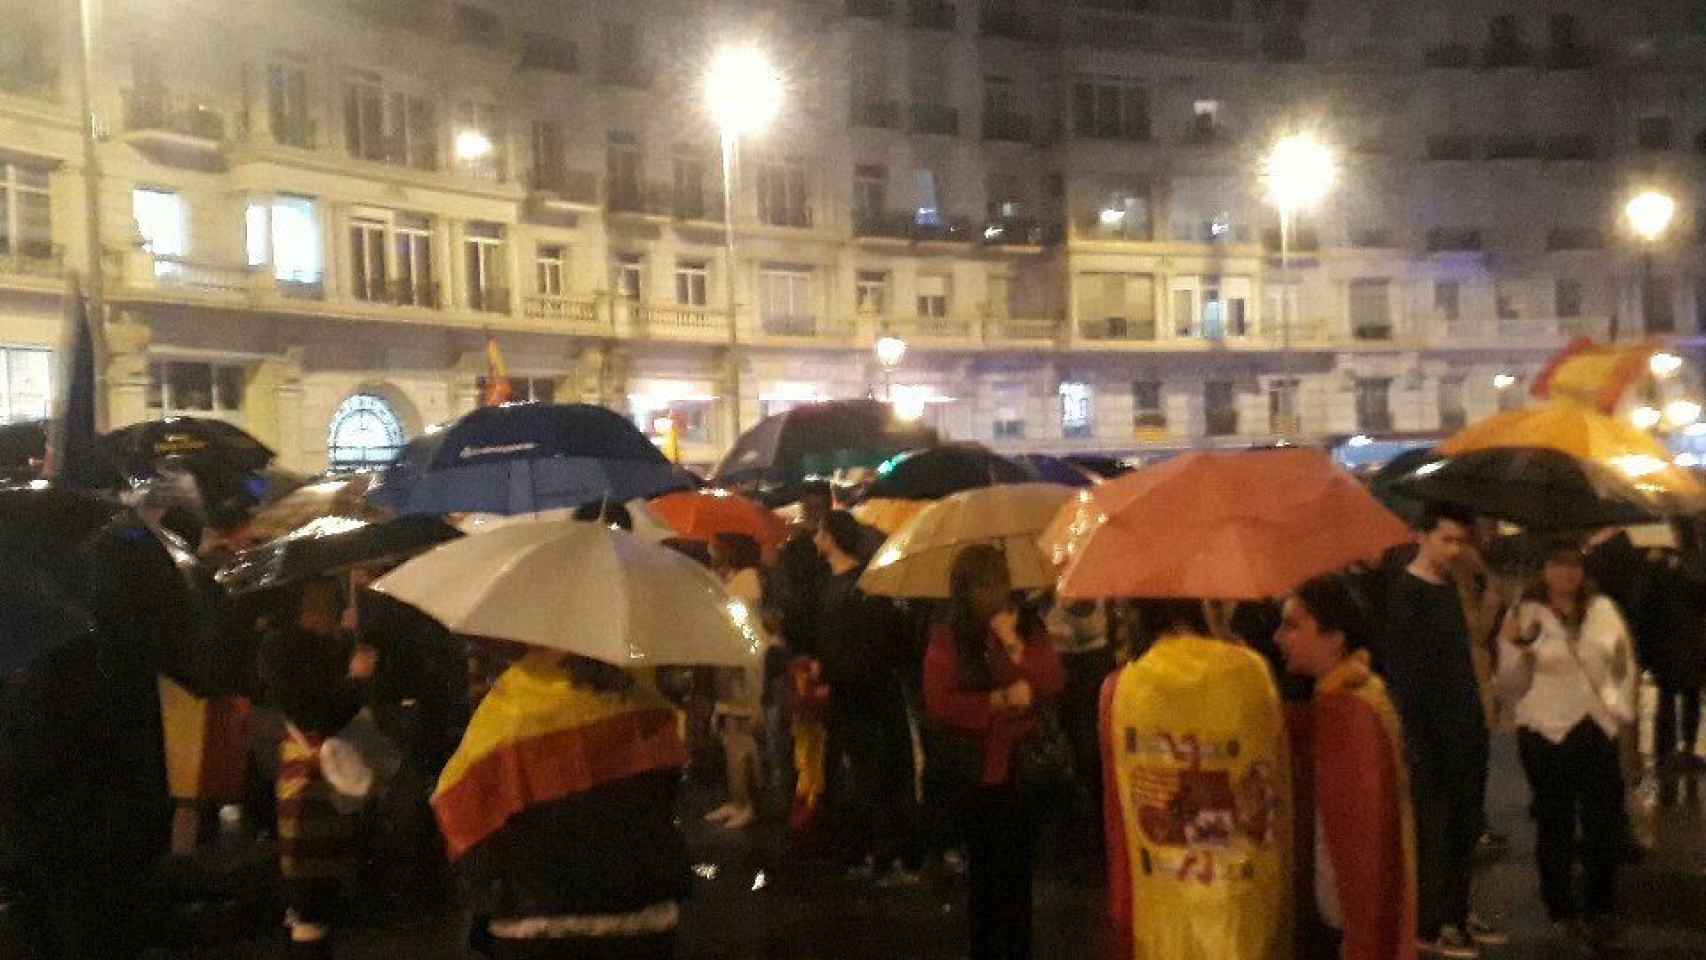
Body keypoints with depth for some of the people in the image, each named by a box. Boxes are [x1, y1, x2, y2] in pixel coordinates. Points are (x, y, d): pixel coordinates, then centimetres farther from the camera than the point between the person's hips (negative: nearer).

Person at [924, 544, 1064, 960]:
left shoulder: (1029, 628, 4)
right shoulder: (947, 637, -4)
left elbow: (1054, 684, -7)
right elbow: (939, 703, -12)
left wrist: (1014, 645, -17)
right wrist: (1000, 700, -15)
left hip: (1025, 770, 2)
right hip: (976, 774, -2)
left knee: (1020, 872, 6)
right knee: (984, 874, 7)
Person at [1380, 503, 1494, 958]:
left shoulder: (1450, 588, 13)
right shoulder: (1404, 593, -13)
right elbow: (1397, 672, -17)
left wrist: (1477, 715, 14)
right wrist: (1414, 740, -19)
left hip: (1466, 728, 8)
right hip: (1431, 734, -8)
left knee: (1465, 828, 15)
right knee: (1432, 831, 0)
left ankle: (1457, 914, 27)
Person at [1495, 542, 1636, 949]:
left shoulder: (1603, 609, 5)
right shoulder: (1526, 614, -4)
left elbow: (1626, 663, 17)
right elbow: (1511, 687, -4)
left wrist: (1622, 709, 6)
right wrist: (1514, 647, -20)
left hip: (1598, 730, 3)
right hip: (1546, 733, -2)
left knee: (1605, 822, 3)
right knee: (1555, 824, 7)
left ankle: (1601, 908, 18)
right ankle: (1563, 909, 20)